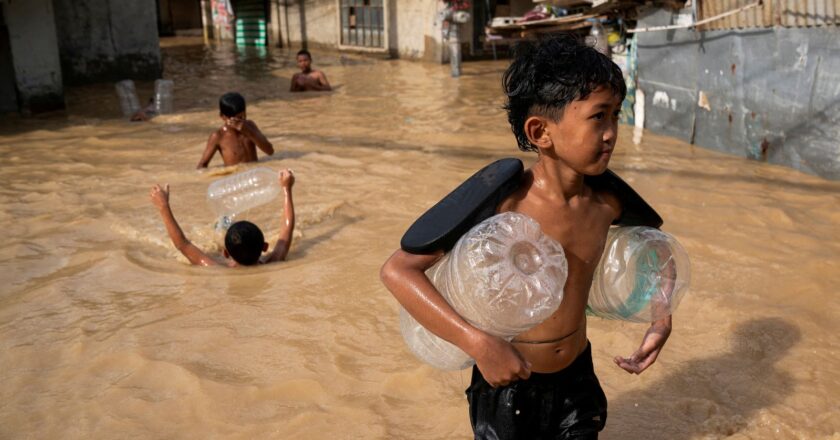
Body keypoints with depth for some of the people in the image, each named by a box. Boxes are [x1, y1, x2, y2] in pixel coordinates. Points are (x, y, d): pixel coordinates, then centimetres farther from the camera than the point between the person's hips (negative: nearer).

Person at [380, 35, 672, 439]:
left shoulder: (605, 203, -10)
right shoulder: (504, 206, -26)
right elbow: (397, 270, -30)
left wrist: (661, 319, -1)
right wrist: (478, 343, -36)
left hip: (577, 380, 5)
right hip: (508, 381, -4)